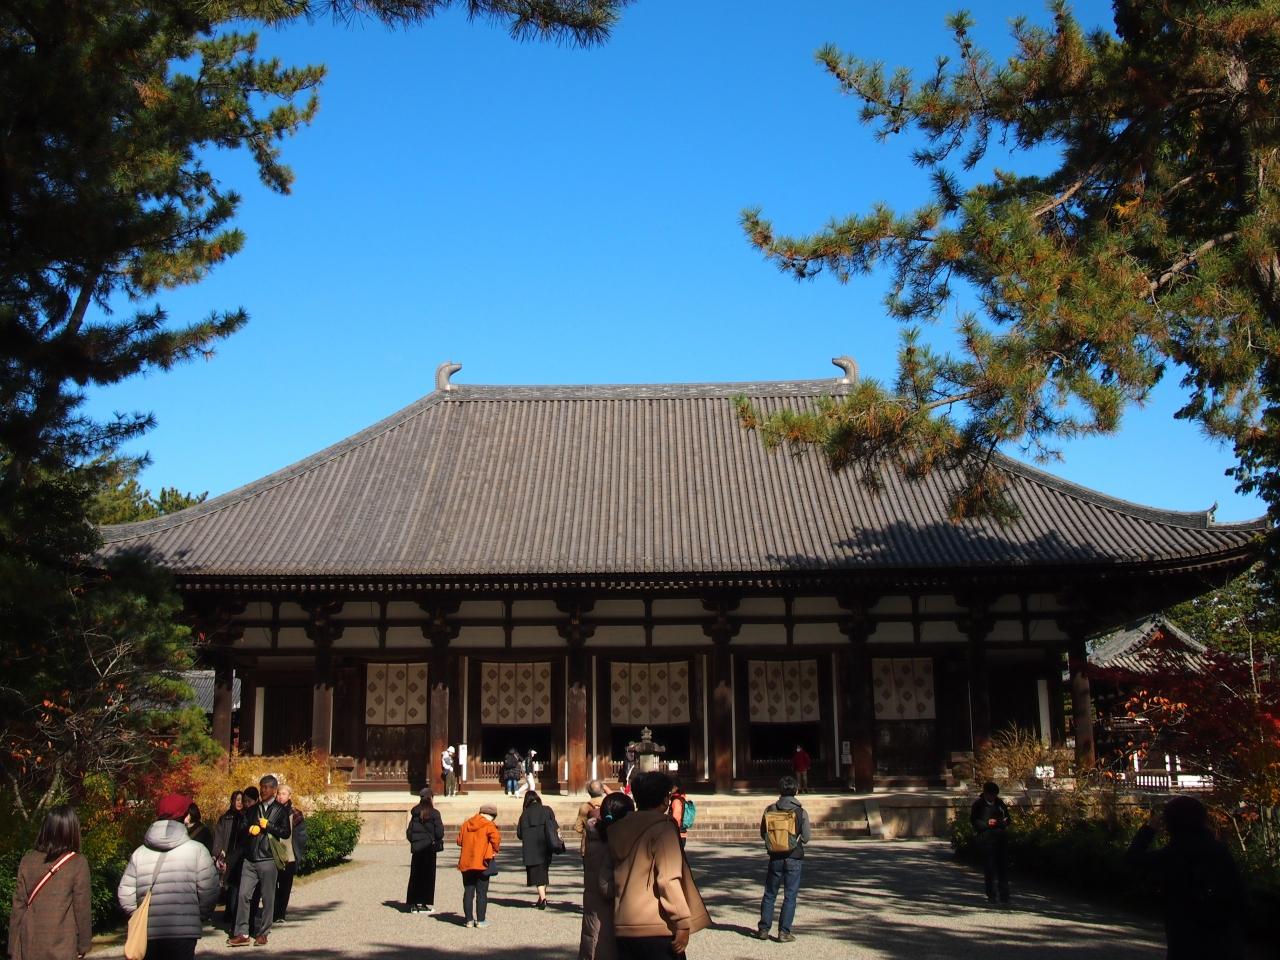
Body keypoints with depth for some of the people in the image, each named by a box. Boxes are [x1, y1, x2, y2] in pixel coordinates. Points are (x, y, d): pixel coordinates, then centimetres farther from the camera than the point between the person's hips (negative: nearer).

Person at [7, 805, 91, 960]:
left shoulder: (27, 861, 0)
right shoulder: (78, 864, -9)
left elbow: (18, 906, 3)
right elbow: (82, 908, -5)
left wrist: (13, 947, 11)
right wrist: (83, 945, 6)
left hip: (29, 947, 3)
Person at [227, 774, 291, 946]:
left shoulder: (281, 810, 3)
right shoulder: (252, 809, 17)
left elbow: (286, 833, -4)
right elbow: (242, 829, 18)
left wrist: (268, 826, -9)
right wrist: (250, 830, -3)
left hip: (268, 859, -4)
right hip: (250, 859, 4)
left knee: (267, 898, 2)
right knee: (243, 895, -3)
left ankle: (262, 933, 10)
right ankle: (241, 933, 1)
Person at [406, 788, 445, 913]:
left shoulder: (414, 813, 4)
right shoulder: (434, 813, -10)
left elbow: (409, 832, 4)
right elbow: (439, 833, -13)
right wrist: (441, 826, 6)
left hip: (416, 848, 4)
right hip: (429, 848, -4)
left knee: (415, 875, 11)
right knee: (428, 875, 4)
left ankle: (413, 904, 12)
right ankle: (423, 904, 4)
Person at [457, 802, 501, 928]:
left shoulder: (465, 824, 11)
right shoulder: (489, 825, -7)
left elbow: (459, 841, 15)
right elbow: (496, 837, -24)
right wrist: (494, 850, -8)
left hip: (466, 863, 5)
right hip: (482, 862, -5)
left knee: (468, 892, 10)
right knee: (482, 893, 3)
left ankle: (469, 919, 11)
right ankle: (480, 921, 3)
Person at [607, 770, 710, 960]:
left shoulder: (620, 830, 11)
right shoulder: (662, 828, -8)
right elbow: (669, 879, -15)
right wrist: (683, 923, -13)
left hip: (623, 927, 6)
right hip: (655, 929, -6)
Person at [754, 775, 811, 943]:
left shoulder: (770, 810, -4)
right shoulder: (801, 812, -10)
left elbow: (762, 834, 3)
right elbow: (806, 838, -6)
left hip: (775, 858, 2)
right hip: (794, 858, -2)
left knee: (769, 894, 13)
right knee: (790, 896, 5)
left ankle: (763, 929, 16)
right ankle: (784, 932, 3)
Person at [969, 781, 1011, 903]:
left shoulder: (999, 802, 12)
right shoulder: (978, 804, 0)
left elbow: (1007, 817, 21)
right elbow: (973, 821, -3)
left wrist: (1004, 822, -3)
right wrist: (987, 823, -18)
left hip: (1001, 837, 4)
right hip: (986, 839, -4)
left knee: (1003, 866, 5)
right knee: (989, 867, -2)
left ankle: (1004, 894, 13)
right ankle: (991, 895, 7)